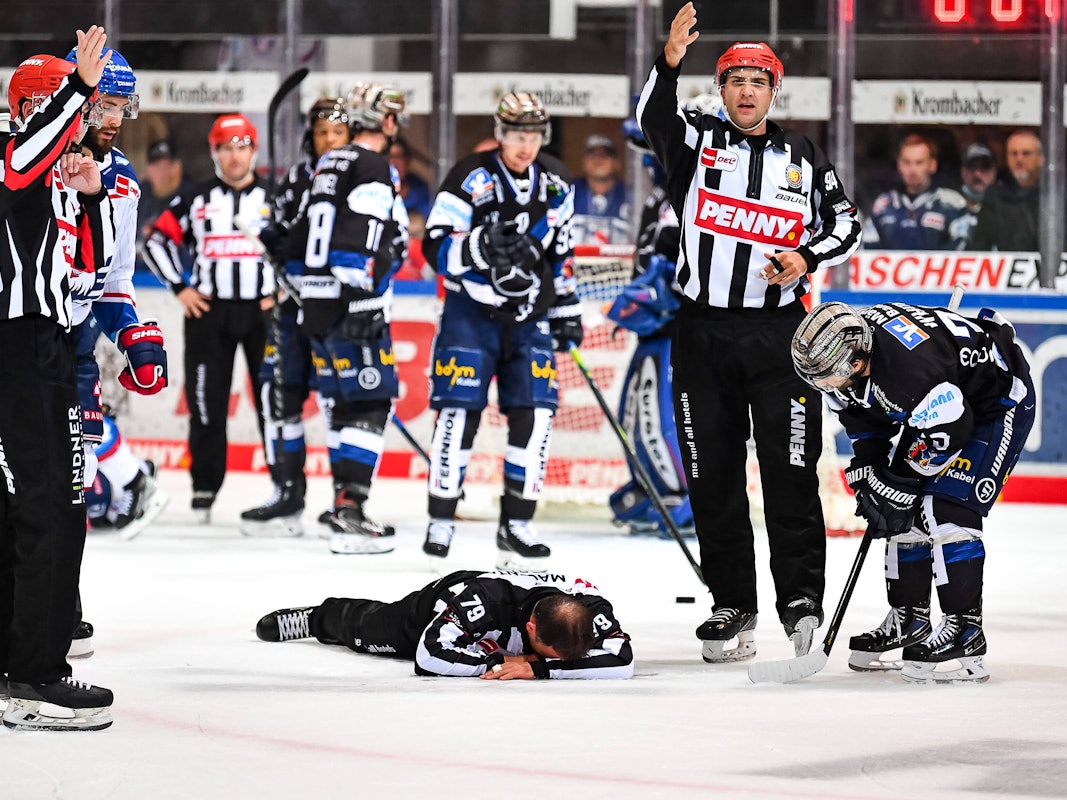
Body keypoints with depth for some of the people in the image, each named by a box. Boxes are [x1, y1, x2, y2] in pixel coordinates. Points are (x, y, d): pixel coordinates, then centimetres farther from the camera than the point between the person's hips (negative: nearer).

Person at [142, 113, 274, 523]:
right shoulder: (196, 200, 5)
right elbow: (157, 240, 9)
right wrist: (180, 289, 1)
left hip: (263, 310, -1)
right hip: (208, 311, 1)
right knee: (207, 403, 0)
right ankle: (204, 489, 10)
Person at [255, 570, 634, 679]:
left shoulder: (590, 606, -44)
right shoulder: (482, 600, -53)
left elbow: (621, 661, -52)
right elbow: (431, 654, -50)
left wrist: (539, 666, -54)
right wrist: (496, 662, -52)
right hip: (438, 603, -4)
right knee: (368, 629, 28)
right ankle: (316, 617, 60)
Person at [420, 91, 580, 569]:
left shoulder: (555, 181, 5)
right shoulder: (471, 177, -13)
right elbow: (435, 249, -17)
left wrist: (567, 307, 16)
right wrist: (482, 245, -34)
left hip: (530, 318, 4)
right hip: (471, 312, -4)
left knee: (535, 416, -4)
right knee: (460, 413, -10)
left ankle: (515, 526, 5)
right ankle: (441, 521, 0)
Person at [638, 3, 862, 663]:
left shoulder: (803, 157, 9)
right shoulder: (697, 141, 5)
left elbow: (846, 222, 13)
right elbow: (655, 119, -16)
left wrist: (809, 257, -8)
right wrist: (670, 62, -35)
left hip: (778, 334, -1)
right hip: (704, 331, 1)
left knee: (790, 470, -7)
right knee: (713, 473, 3)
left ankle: (801, 599, -5)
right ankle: (733, 606, 10)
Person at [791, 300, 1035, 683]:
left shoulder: (911, 365, -40)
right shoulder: (845, 344, -13)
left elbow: (951, 431, -29)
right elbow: (860, 413, 6)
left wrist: (899, 484, -18)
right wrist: (867, 474, -3)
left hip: (1000, 398, -9)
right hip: (933, 404, 9)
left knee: (947, 509, -20)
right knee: (906, 513, 6)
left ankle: (965, 630, -15)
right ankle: (909, 621, 18)